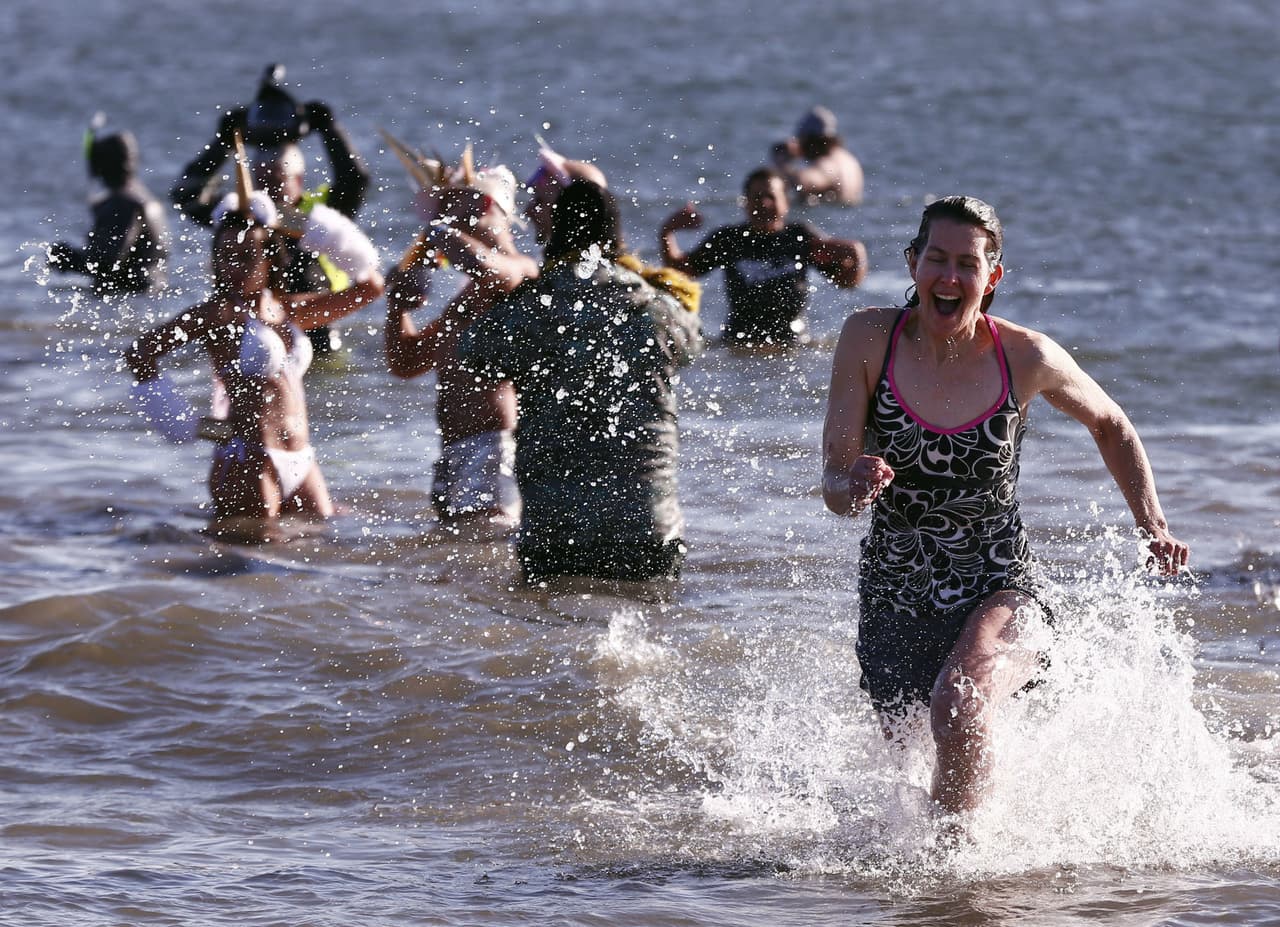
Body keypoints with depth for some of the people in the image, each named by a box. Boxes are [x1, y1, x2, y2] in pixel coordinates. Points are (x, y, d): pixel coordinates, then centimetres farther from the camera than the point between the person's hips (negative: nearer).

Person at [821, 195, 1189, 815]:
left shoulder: (1027, 358, -10)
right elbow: (833, 490, -10)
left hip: (1000, 586, -2)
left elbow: (1112, 427, 12)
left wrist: (1151, 524, 2)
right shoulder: (870, 339, -10)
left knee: (959, 706, -33)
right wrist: (853, 487, -34)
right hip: (896, 596, 2)